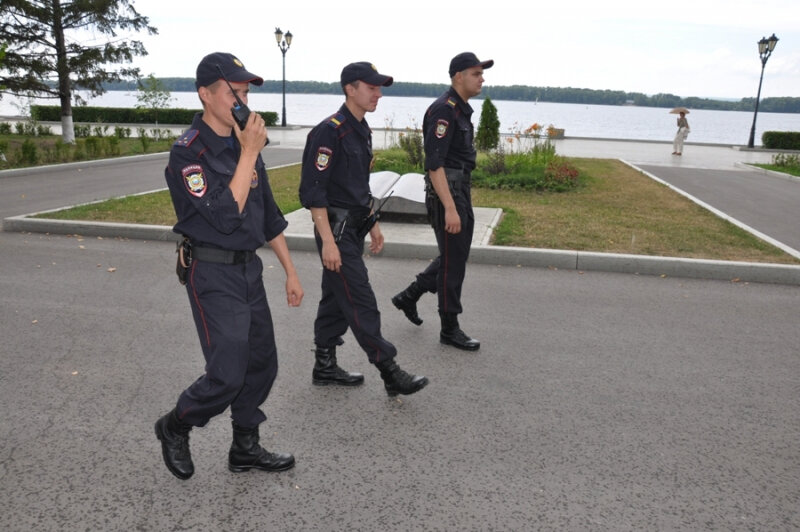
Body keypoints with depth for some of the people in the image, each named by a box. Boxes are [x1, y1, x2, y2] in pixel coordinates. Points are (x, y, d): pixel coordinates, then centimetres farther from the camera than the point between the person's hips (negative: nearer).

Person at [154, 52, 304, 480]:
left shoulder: (243, 145, 9)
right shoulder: (188, 153, -14)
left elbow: (269, 214, 15)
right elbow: (225, 215, -25)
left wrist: (290, 271, 15)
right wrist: (249, 153, -22)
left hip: (249, 269, 8)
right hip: (213, 275, -8)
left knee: (262, 363, 12)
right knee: (227, 375, -7)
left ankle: (245, 448, 29)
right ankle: (175, 428, 23)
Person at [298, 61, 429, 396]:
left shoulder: (361, 131, 13)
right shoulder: (330, 131, -16)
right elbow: (313, 190, -20)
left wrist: (373, 224, 21)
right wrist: (328, 241, -23)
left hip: (354, 229, 9)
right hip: (336, 230, -9)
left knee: (336, 300, 15)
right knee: (361, 305, -4)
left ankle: (325, 367, 26)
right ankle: (391, 375, 2)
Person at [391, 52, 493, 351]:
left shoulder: (461, 109, 14)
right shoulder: (444, 110, -17)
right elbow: (434, 164, -24)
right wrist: (449, 208, -28)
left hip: (461, 191, 10)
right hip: (446, 194, -10)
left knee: (455, 256, 18)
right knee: (453, 262, -1)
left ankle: (409, 296, 30)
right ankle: (450, 330, 13)